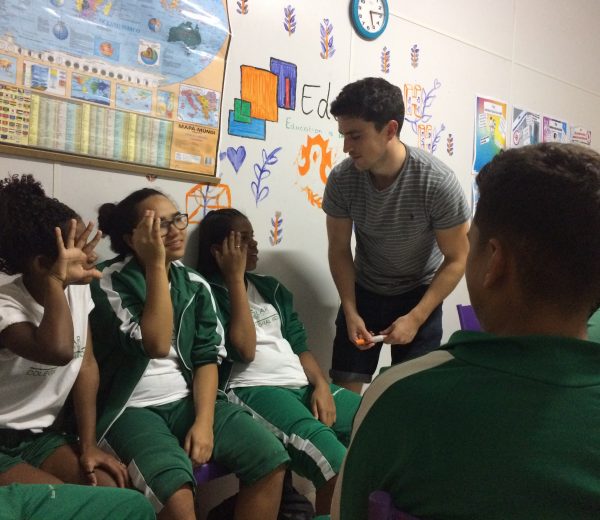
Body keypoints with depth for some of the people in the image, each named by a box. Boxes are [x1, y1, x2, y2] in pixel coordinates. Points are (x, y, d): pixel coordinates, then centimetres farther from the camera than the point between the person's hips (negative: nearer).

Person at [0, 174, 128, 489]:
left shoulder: (78, 290, -2)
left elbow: (86, 365, 1)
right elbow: (60, 351, -44)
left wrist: (88, 445, -4)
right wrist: (56, 280, -32)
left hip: (42, 436, 6)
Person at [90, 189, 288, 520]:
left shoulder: (196, 284, 7)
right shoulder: (109, 281, -9)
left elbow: (206, 358, 3)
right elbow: (155, 345, -21)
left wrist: (204, 421, -12)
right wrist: (156, 265, -20)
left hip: (188, 401, 5)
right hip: (131, 409, -5)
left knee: (271, 459, -13)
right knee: (176, 493, -33)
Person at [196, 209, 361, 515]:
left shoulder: (271, 288, 21)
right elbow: (244, 350, -12)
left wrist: (321, 385, -1)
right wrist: (235, 278, -8)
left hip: (303, 386, 8)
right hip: (252, 391, -7)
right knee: (340, 466, -31)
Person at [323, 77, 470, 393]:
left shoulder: (438, 182, -27)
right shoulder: (341, 180, -20)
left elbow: (457, 259, -16)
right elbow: (339, 250, -6)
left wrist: (416, 318, -20)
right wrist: (350, 311, -15)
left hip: (419, 293, -2)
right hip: (364, 290, 2)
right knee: (344, 390, 3)